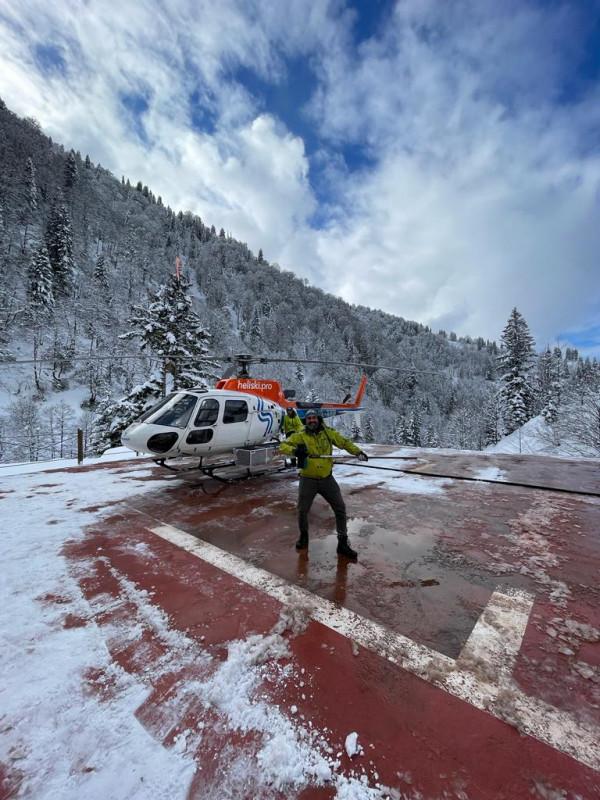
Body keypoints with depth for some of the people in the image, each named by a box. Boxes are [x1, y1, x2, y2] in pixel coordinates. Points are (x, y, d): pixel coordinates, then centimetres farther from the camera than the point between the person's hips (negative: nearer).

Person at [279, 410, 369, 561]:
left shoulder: (328, 432, 0)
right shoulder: (300, 436, -7)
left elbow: (344, 442, 12)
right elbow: (283, 446, -13)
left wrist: (358, 452, 3)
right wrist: (294, 450, -33)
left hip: (327, 479, 2)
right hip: (308, 480, -1)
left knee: (340, 508, 3)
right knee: (302, 511, 8)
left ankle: (343, 543, 20)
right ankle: (303, 536, 39)